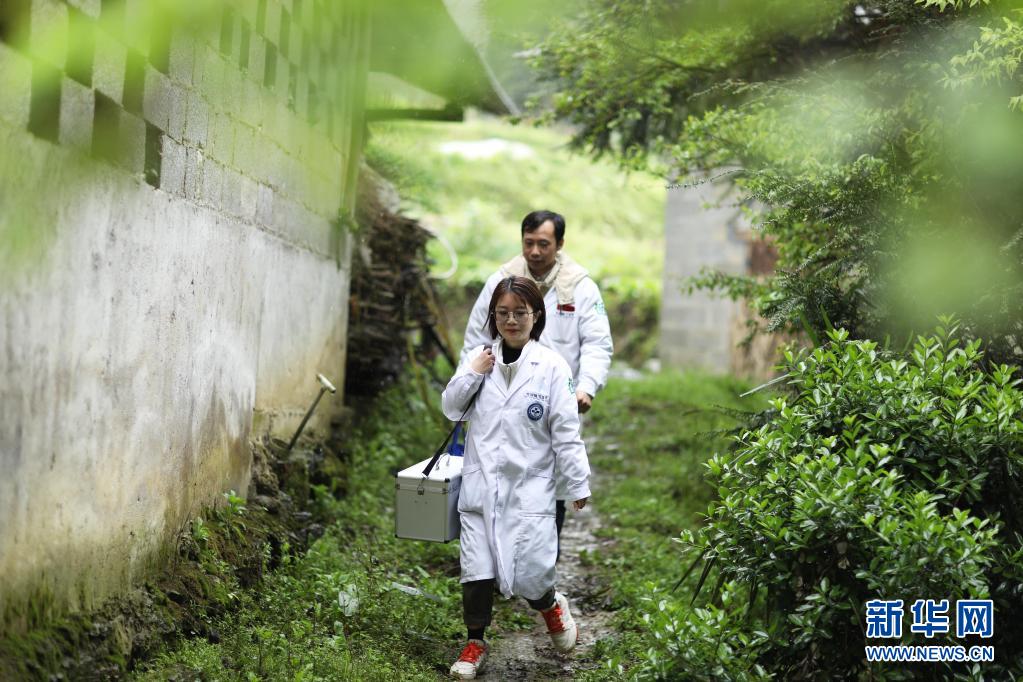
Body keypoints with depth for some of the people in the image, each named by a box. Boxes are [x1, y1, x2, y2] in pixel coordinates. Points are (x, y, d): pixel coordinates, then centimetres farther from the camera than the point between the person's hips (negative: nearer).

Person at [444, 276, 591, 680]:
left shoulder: (551, 366, -5)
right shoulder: (478, 358, 5)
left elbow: (565, 432, -5)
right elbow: (451, 408, 8)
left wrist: (578, 484, -5)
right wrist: (471, 374, -6)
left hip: (529, 487, -3)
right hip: (480, 485, 3)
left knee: (529, 574, -6)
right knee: (476, 570, 4)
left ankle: (551, 606, 28)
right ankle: (475, 643, 23)